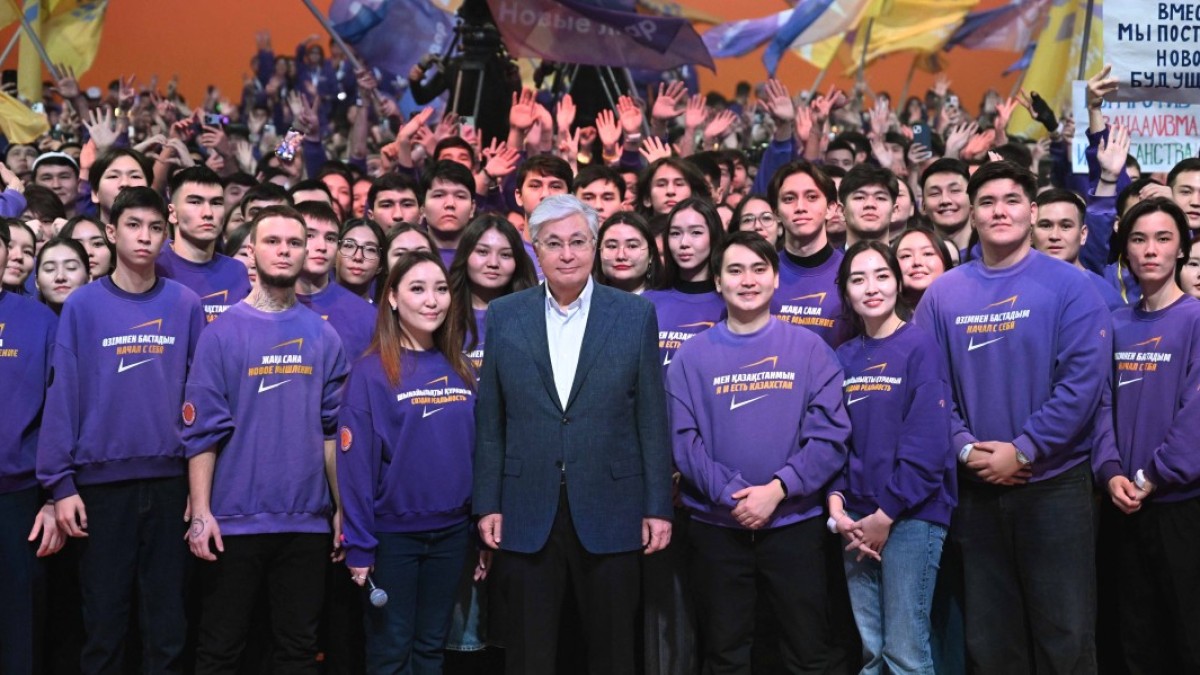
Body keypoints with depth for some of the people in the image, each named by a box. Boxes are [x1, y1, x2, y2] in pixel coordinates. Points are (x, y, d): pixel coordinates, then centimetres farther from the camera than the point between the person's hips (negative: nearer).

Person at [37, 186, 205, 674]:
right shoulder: (83, 306, 1)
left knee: (168, 624, 8)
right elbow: (63, 395, -1)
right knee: (104, 622, 8)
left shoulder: (186, 306, 4)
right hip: (102, 481, -1)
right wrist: (60, 483, -7)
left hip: (170, 479, 1)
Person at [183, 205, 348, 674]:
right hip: (234, 518, -2)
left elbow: (333, 428, 7)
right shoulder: (223, 332, -2)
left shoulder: (323, 337, 6)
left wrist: (343, 508, 5)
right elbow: (202, 428, -5)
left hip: (307, 520, 3)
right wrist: (201, 512, -11)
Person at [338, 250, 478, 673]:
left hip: (452, 530, 4)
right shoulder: (371, 371, -10)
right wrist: (359, 544, -14)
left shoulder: (460, 370, 5)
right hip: (393, 531, -4)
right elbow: (355, 463, -12)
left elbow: (474, 449, 9)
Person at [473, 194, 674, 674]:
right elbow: (489, 421, 5)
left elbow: (652, 419, 0)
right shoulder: (503, 316, 3)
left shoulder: (636, 315, 0)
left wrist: (658, 507, -2)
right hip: (528, 513, 1)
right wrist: (487, 504, 2)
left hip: (609, 512, -1)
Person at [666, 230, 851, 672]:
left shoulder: (809, 349, 1)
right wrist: (730, 494, -16)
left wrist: (778, 488, -17)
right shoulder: (692, 355, 3)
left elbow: (830, 434, -6)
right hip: (715, 525, 1)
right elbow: (684, 439, -5)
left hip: (795, 522, -1)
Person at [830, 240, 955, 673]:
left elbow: (927, 444, -14)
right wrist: (836, 502, -7)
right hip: (856, 517, 5)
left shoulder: (920, 346, -7)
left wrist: (886, 514, -13)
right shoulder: (844, 357, 9)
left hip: (911, 514, -5)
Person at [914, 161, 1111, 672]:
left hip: (1054, 484, -3)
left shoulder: (1068, 286, -4)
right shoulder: (943, 293, 4)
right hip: (975, 487, 3)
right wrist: (965, 448, -11)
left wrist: (1023, 450, -16)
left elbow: (1083, 382, -12)